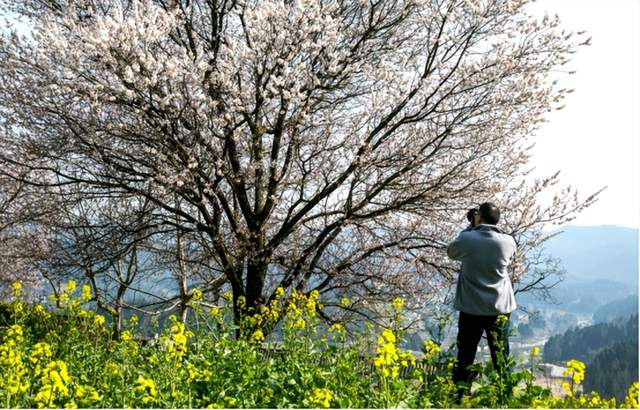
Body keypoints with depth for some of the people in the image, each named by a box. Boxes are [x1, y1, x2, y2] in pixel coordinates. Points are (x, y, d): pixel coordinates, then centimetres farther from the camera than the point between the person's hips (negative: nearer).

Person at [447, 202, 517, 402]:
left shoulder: (466, 239, -10)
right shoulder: (508, 241, -6)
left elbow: (451, 252, 11)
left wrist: (470, 228, 14)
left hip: (471, 308, -1)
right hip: (500, 308, 1)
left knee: (465, 357, 7)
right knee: (500, 357, 8)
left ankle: (457, 397, 11)